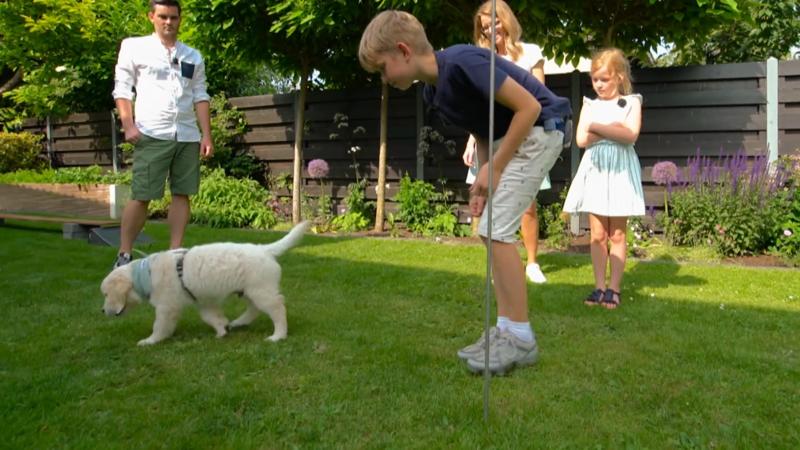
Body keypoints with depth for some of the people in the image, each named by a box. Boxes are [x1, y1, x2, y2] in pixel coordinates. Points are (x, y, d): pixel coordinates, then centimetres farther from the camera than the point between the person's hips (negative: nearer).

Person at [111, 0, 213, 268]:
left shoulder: (193, 56, 16)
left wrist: (206, 135, 4)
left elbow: (200, 97, 13)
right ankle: (124, 254, 7)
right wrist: (128, 125, -9)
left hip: (187, 135, 4)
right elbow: (122, 89, 3)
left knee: (182, 194, 3)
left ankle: (175, 253, 9)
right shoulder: (135, 47, 7)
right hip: (152, 134, -4)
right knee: (141, 196, -4)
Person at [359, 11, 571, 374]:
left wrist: (495, 168, -17)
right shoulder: (433, 92, 4)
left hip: (538, 131, -9)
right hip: (508, 138, 10)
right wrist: (481, 179, 2)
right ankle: (505, 329, 12)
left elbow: (529, 106, -22)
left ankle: (520, 337, -3)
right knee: (490, 232, 6)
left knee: (497, 231, -13)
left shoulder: (462, 61, -24)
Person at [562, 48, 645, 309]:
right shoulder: (590, 104, 10)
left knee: (617, 234, 2)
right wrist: (613, 129, -7)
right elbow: (581, 140, -4)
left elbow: (630, 135, -13)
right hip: (595, 169, 2)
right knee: (597, 234, 3)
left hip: (621, 170, -2)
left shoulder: (631, 102, 4)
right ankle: (599, 286, 9)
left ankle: (614, 288, 7)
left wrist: (597, 127, -10)